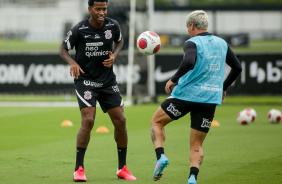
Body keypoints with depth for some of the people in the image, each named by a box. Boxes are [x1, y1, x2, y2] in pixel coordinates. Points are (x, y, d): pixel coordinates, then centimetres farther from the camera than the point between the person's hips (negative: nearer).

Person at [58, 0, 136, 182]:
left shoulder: (113, 25, -4)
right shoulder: (79, 30, -14)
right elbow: (63, 49, -2)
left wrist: (114, 56, -4)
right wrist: (73, 63, -23)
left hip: (108, 81, 4)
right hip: (85, 80, -4)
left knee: (120, 121, 0)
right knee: (88, 121, -19)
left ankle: (122, 168, 15)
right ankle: (79, 169, -9)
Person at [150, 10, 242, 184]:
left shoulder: (192, 43, -7)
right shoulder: (222, 44, 12)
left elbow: (189, 62, -28)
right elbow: (237, 67, 19)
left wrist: (174, 79, -16)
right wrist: (223, 87, 30)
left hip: (186, 94, -4)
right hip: (210, 100, 5)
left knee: (156, 122, 18)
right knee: (197, 145, 10)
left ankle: (161, 156, -4)